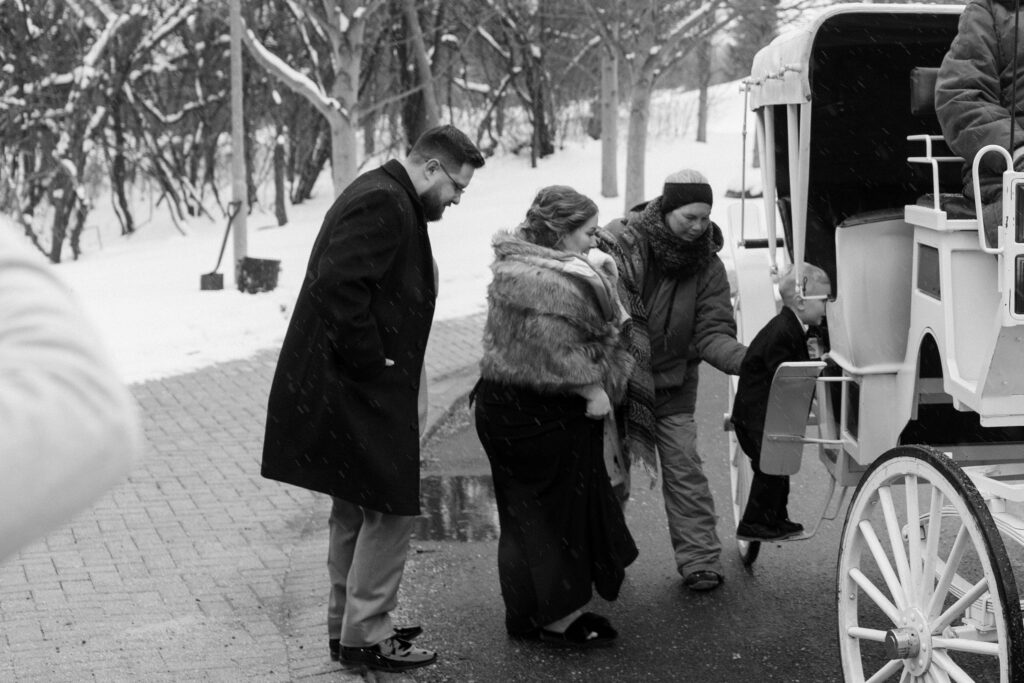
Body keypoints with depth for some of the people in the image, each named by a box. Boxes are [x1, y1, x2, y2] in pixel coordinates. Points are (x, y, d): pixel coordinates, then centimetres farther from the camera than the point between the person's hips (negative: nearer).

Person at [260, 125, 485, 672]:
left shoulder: (382, 196, 17)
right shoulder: (384, 203, -17)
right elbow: (337, 287, -27)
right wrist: (374, 363, -20)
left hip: (343, 387, 11)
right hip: (360, 394, -11)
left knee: (356, 511, 18)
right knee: (390, 509, -3)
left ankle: (346, 626, 28)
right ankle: (365, 636, 5)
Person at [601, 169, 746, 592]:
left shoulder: (707, 266, -5)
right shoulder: (619, 243, -14)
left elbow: (712, 333, -11)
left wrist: (748, 359, -30)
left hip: (673, 385, 2)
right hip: (616, 380, -1)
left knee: (684, 470, -1)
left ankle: (700, 561, 7)